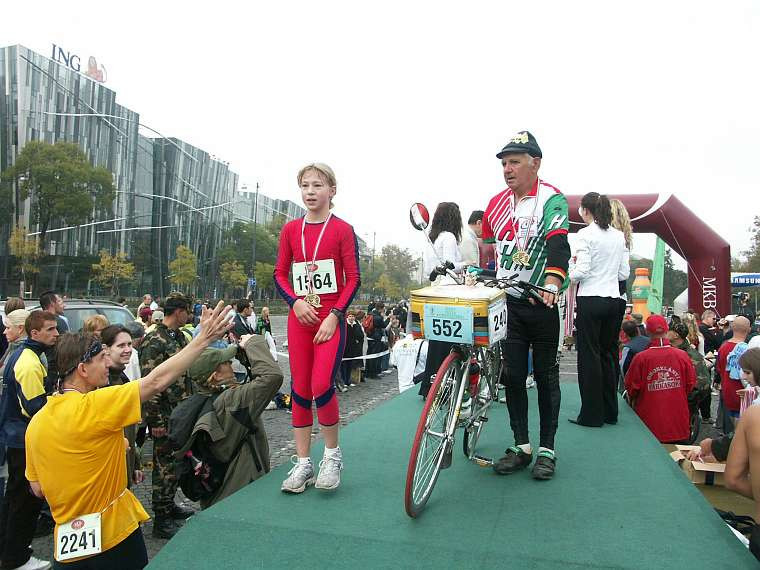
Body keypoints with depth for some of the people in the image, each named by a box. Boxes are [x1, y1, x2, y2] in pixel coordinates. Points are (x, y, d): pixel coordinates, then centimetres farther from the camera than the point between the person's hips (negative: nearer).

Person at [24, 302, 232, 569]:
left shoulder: (37, 422, 0)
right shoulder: (94, 406, -21)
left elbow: (38, 488, 7)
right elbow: (157, 380, -22)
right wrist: (204, 338, -18)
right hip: (115, 539, -6)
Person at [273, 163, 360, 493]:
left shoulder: (342, 230, -3)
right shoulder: (291, 230, 8)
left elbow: (353, 279, -4)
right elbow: (280, 274, 10)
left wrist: (334, 315, -12)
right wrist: (296, 301, -7)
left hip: (330, 318, -4)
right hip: (299, 317, 4)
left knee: (321, 386, -14)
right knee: (300, 389, 6)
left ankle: (332, 455, 9)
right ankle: (303, 463, 17)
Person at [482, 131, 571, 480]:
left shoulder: (552, 199, -8)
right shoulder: (497, 204, 10)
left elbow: (558, 244, -23)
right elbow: (487, 248, 20)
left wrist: (552, 283, -37)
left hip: (542, 302, -5)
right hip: (507, 301, 5)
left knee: (545, 375, 5)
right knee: (513, 375, 6)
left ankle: (546, 449, 17)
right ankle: (521, 447, 18)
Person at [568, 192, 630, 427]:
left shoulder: (586, 234, -10)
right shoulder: (619, 236, 9)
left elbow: (581, 272, -15)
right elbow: (624, 273, 11)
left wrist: (571, 266, 5)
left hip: (591, 300, -6)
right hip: (613, 299, 6)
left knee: (589, 355, 1)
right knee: (609, 354, 13)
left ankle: (592, 414, 7)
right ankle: (609, 412, 21)